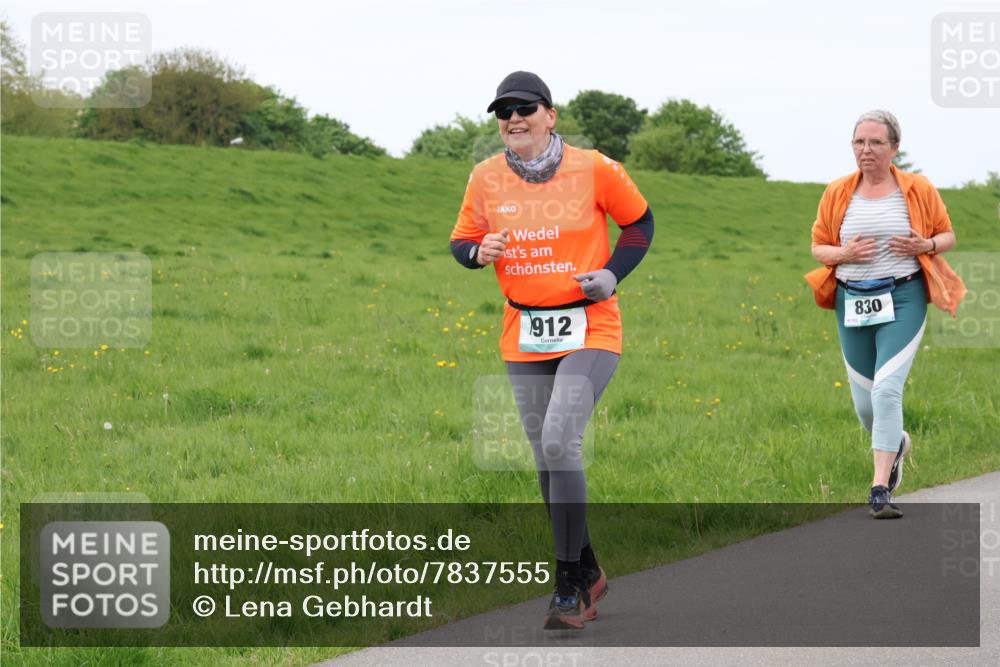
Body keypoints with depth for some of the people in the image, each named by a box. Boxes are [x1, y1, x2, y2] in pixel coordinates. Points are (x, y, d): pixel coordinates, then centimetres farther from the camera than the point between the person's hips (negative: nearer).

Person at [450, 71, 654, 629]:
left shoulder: (594, 169, -7)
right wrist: (479, 251, -12)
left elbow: (640, 222, 7)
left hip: (590, 329, -5)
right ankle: (588, 574, 26)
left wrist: (612, 273, -8)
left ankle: (569, 585, -13)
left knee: (559, 442, -21)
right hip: (525, 338, 5)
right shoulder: (486, 178, 1)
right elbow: (462, 241, 12)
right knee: (547, 459, 9)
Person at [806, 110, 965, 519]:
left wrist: (926, 245, -12)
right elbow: (818, 247, 11)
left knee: (886, 390, -19)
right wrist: (843, 254, -11)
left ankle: (880, 490, -17)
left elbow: (948, 236, 10)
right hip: (852, 302, 3)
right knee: (864, 402, 10)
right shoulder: (837, 194, 4)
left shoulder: (918, 190, 0)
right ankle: (896, 443, 46)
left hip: (902, 300, -3)